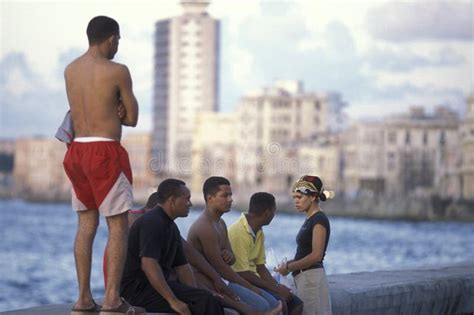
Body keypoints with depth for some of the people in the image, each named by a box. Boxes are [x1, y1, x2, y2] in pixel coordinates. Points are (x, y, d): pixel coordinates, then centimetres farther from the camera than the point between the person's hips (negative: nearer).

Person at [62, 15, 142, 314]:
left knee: (87, 224, 12)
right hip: (105, 152, -7)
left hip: (78, 150, 7)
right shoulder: (117, 71, -9)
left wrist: (111, 111, 3)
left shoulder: (70, 70, 11)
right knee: (118, 225, -3)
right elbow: (132, 118, -3)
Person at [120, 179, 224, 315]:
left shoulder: (171, 227, 16)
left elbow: (182, 266, 18)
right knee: (204, 302, -21)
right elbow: (148, 264, -28)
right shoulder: (152, 222, -16)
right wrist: (173, 301, -30)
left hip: (158, 285, 10)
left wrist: (196, 294, 2)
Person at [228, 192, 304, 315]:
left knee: (296, 304, 0)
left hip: (254, 281, 10)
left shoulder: (259, 232, 10)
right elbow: (243, 273, -23)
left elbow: (260, 267, 13)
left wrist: (277, 286, -5)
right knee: (280, 304, -27)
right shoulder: (238, 232, -21)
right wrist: (275, 288, -17)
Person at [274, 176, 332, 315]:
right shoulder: (310, 220, 17)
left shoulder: (319, 220, -12)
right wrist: (288, 264, 6)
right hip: (304, 277, 9)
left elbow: (316, 256, -19)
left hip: (312, 277, -9)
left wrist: (289, 267, -12)